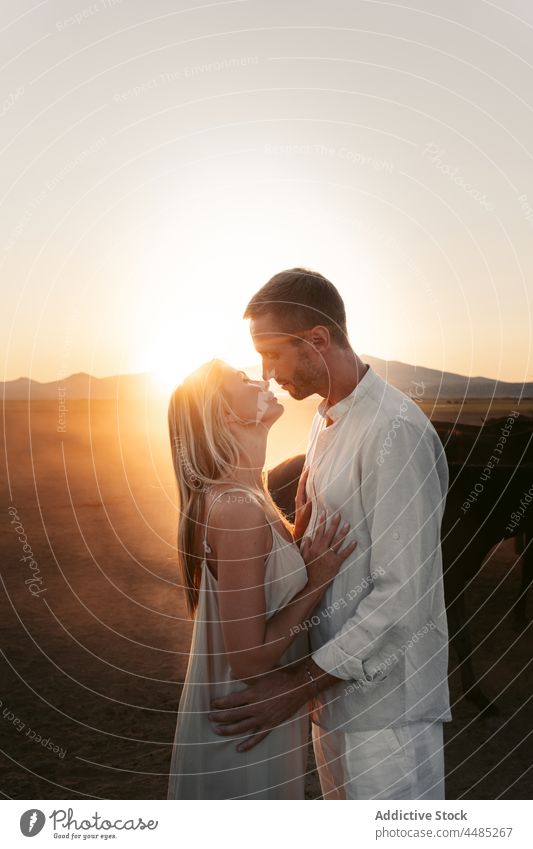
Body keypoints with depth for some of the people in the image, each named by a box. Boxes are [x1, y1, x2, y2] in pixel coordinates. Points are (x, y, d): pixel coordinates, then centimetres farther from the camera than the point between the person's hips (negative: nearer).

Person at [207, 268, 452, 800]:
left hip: (383, 697, -8)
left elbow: (402, 598, -24)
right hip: (337, 680, 8)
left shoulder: (395, 431, -23)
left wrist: (302, 682, -21)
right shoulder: (327, 421, 7)